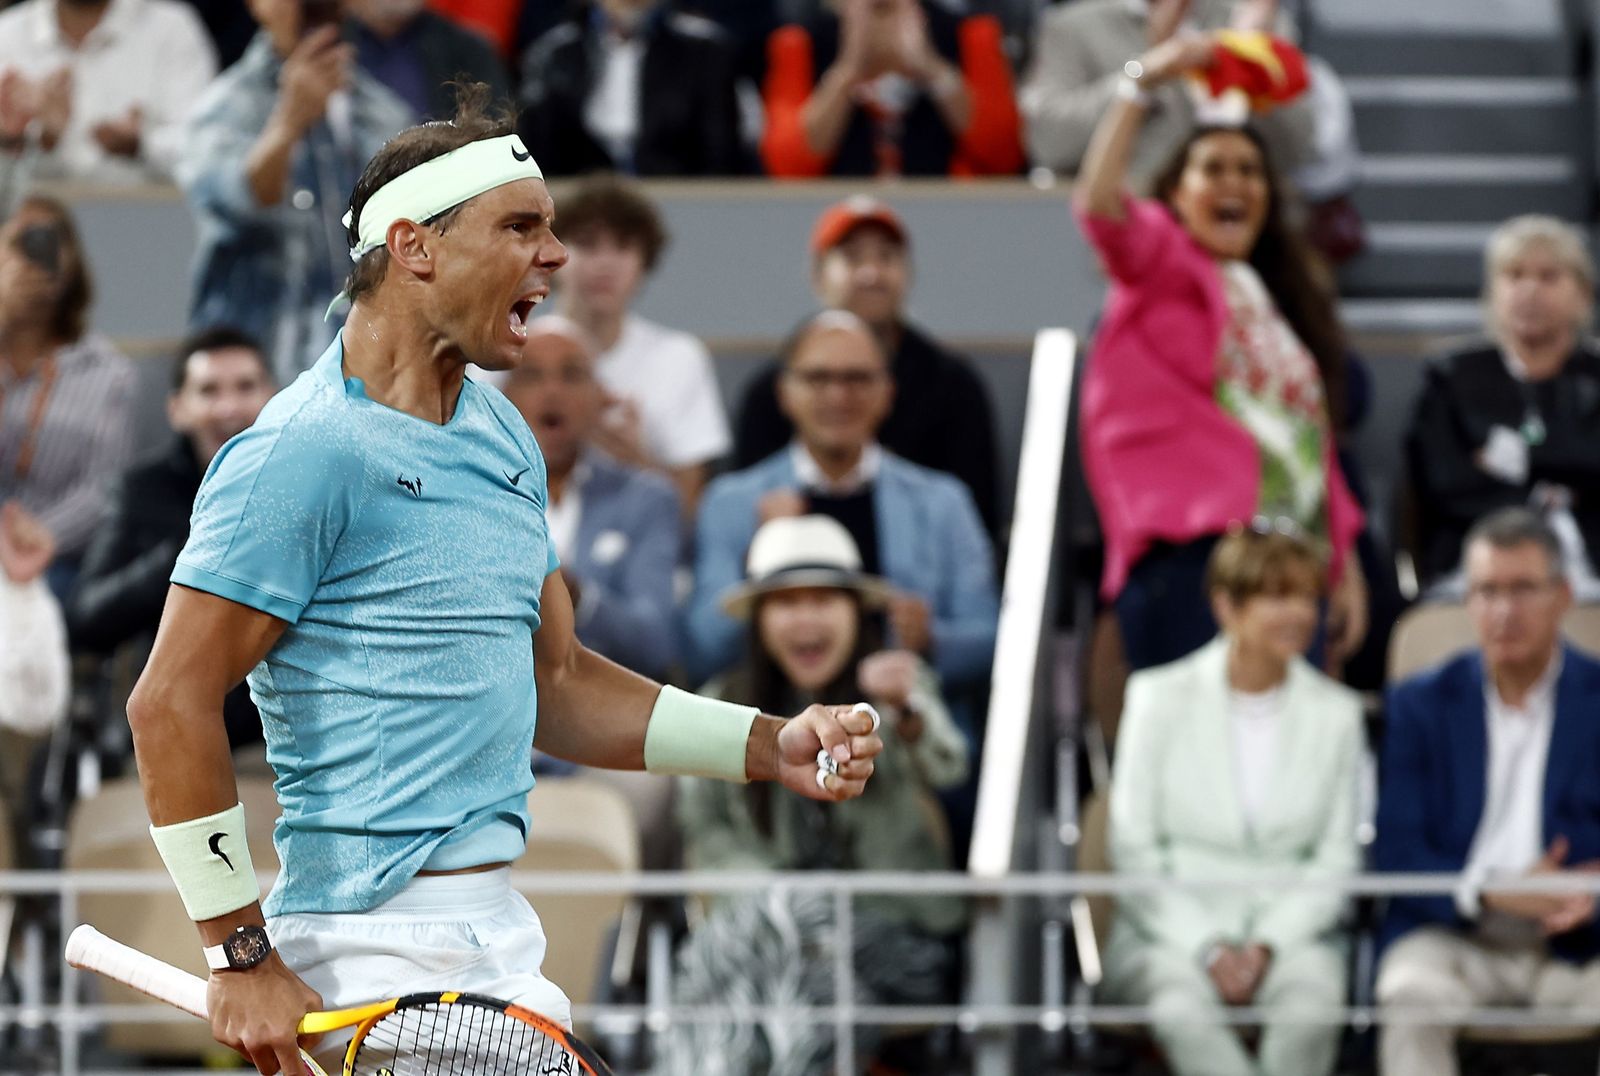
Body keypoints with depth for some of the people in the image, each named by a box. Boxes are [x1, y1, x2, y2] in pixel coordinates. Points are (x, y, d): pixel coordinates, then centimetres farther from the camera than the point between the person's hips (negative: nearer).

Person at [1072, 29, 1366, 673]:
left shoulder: (1279, 303, 27)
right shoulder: (1162, 264, 8)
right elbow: (1099, 203, -15)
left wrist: (1344, 570, 18)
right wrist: (1143, 85, -19)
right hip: (1195, 547, -7)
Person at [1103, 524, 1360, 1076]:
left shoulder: (1336, 712, 12)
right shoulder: (1160, 698, 8)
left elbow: (1337, 859, 8)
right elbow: (1132, 849, 3)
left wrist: (1269, 945, -10)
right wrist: (1207, 948, -11)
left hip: (1287, 930, 1)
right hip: (1171, 929, -1)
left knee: (1309, 1005, -35)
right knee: (1184, 1006, -37)